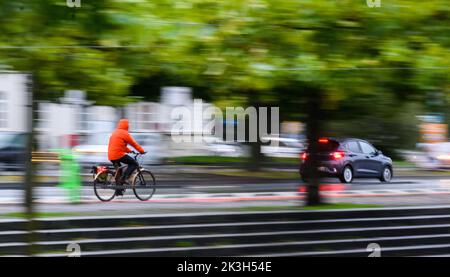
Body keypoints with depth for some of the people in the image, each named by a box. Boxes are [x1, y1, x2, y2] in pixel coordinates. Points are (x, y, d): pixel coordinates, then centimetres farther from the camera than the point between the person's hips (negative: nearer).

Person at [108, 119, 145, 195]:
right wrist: (142, 151, 7)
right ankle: (124, 178, -13)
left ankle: (118, 191, 20)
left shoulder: (114, 132, 21)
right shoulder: (124, 133, -6)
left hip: (111, 156, 9)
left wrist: (129, 151, 32)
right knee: (134, 164, 2)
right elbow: (134, 143, -3)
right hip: (119, 155, -9)